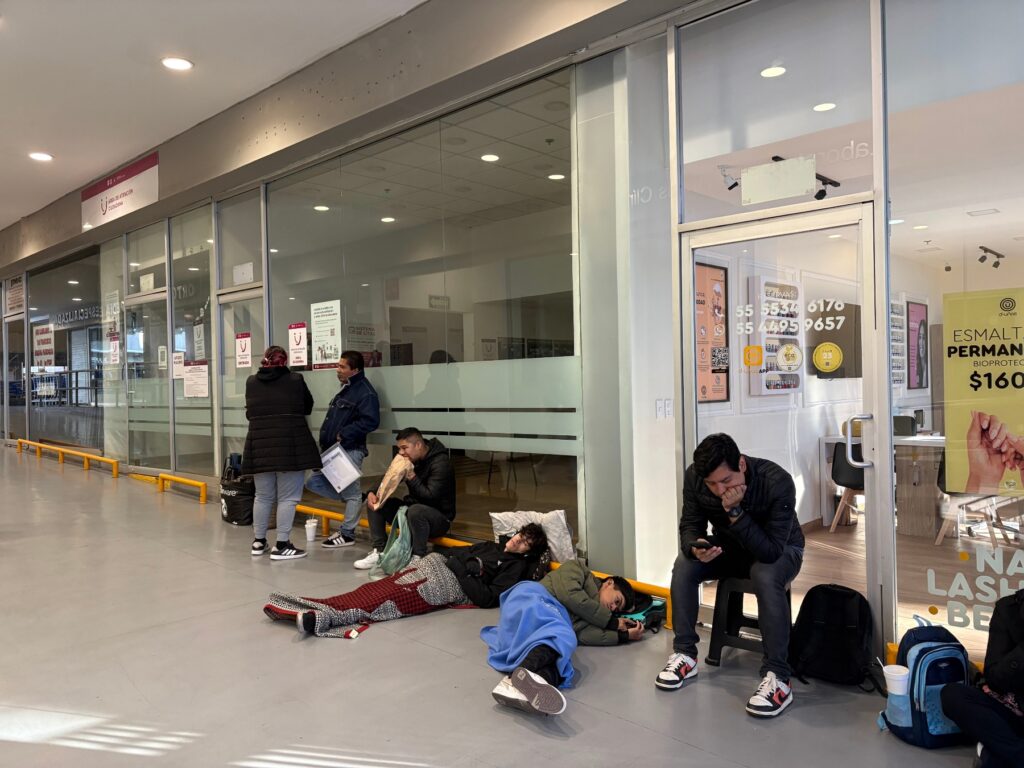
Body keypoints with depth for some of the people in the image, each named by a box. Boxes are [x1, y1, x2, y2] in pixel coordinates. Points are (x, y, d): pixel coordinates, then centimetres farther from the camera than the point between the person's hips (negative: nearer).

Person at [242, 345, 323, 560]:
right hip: (290, 446, -4)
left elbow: (249, 413, 17)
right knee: (288, 498, 1)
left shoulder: (251, 382, 5)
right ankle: (281, 545, 1)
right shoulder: (296, 380, -3)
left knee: (263, 496, 16)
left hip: (260, 446, 4)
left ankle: (258, 542, 24)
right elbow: (308, 407, 11)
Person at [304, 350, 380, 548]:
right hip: (332, 449, 10)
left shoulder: (366, 392, -14)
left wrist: (344, 434, -22)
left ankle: (347, 534, 11)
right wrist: (325, 443, 14)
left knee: (350, 492, 1)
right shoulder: (345, 389, 17)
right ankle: (357, 499, 20)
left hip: (350, 450, -10)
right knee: (314, 482, 10)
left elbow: (371, 421, -24)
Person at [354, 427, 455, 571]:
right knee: (374, 503, -3)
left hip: (440, 517, -8)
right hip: (412, 507, 8)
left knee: (415, 511, -40)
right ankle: (379, 552, -5)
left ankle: (418, 559, -26)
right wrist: (372, 493, -10)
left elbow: (429, 496, -28)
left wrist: (411, 475, -32)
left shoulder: (440, 463, -19)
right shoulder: (409, 459, 4)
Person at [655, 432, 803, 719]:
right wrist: (696, 547, -36)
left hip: (779, 549, -4)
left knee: (766, 576, -37)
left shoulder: (778, 482, -34)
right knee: (684, 565, -22)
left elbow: (770, 551, -35)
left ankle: (778, 678, -29)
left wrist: (735, 511, -45)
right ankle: (684, 655, -10)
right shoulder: (694, 476, -22)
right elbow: (690, 525, -13)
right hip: (729, 546, 4)